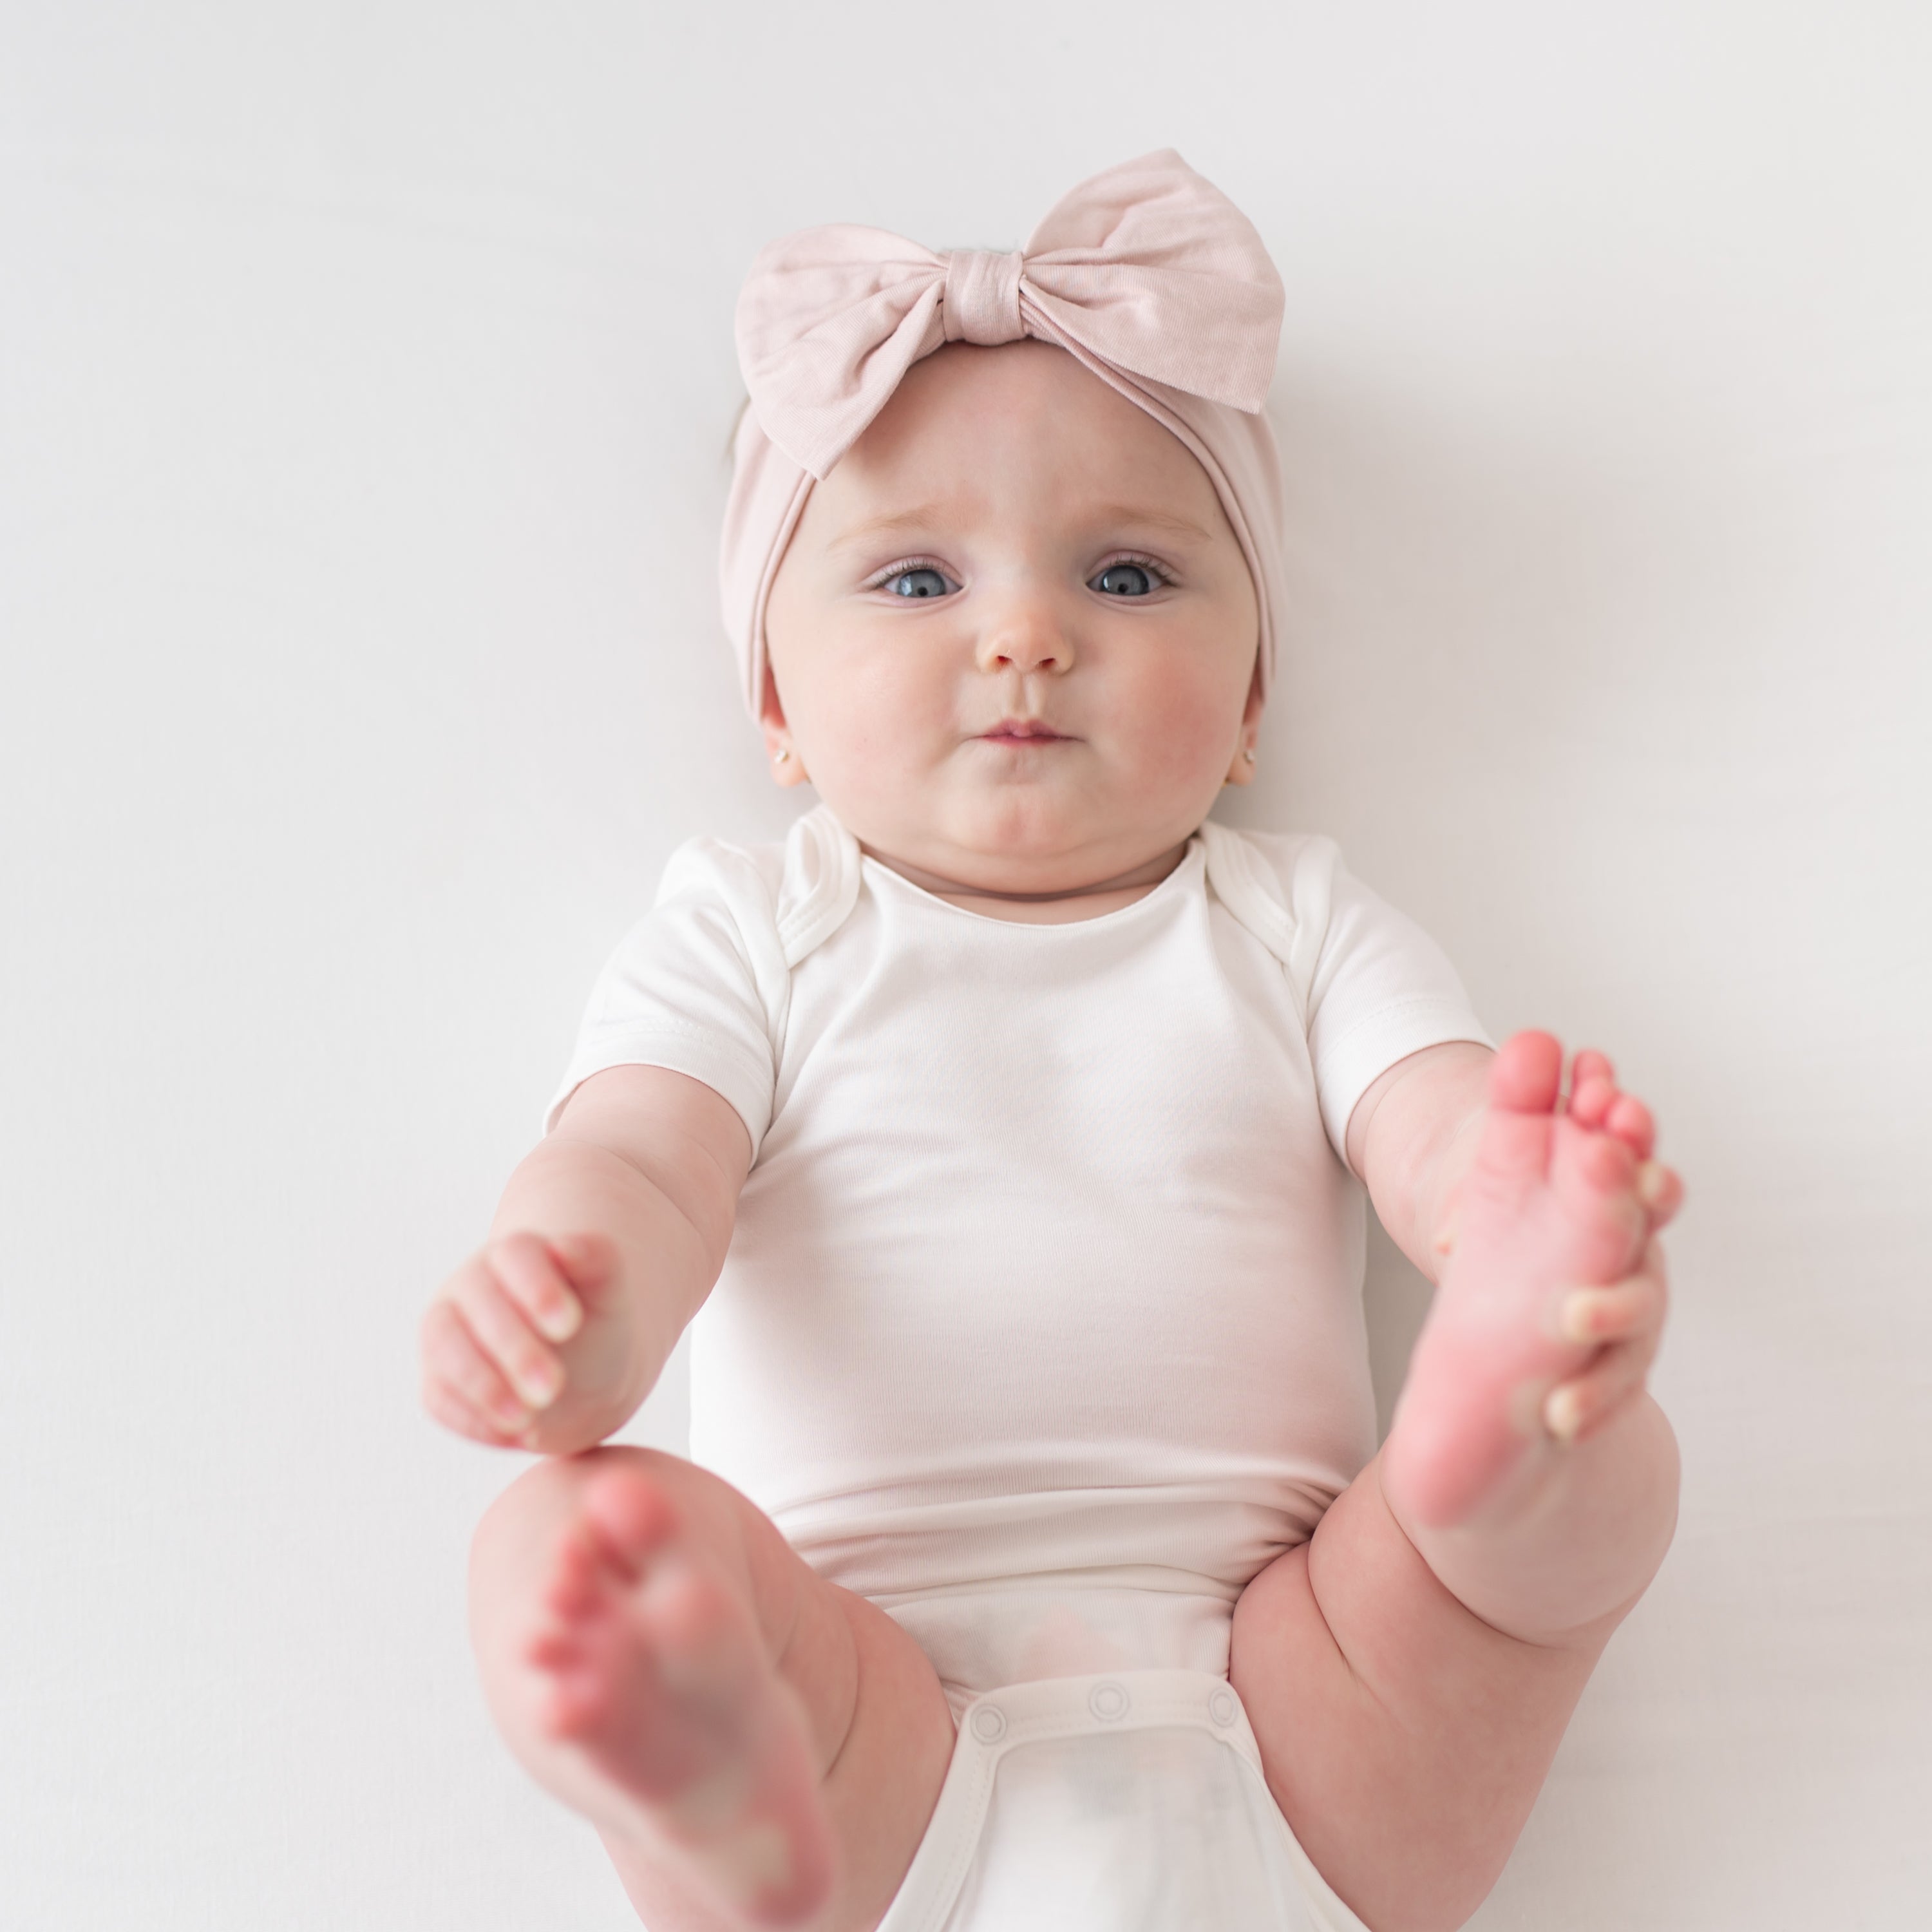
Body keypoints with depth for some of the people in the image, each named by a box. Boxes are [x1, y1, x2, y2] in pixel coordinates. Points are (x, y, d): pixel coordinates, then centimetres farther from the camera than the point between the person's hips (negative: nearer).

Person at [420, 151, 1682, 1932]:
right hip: (871, 1727, -1)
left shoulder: (1295, 926, 15)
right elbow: (638, 1165, -4)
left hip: (1272, 1738, 2)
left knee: (1612, 1470, -18)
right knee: (565, 1541, -25)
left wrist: (1553, 1251, -27)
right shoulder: (748, 936, 12)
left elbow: (1453, 1136, 0)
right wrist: (574, 1311, -30)